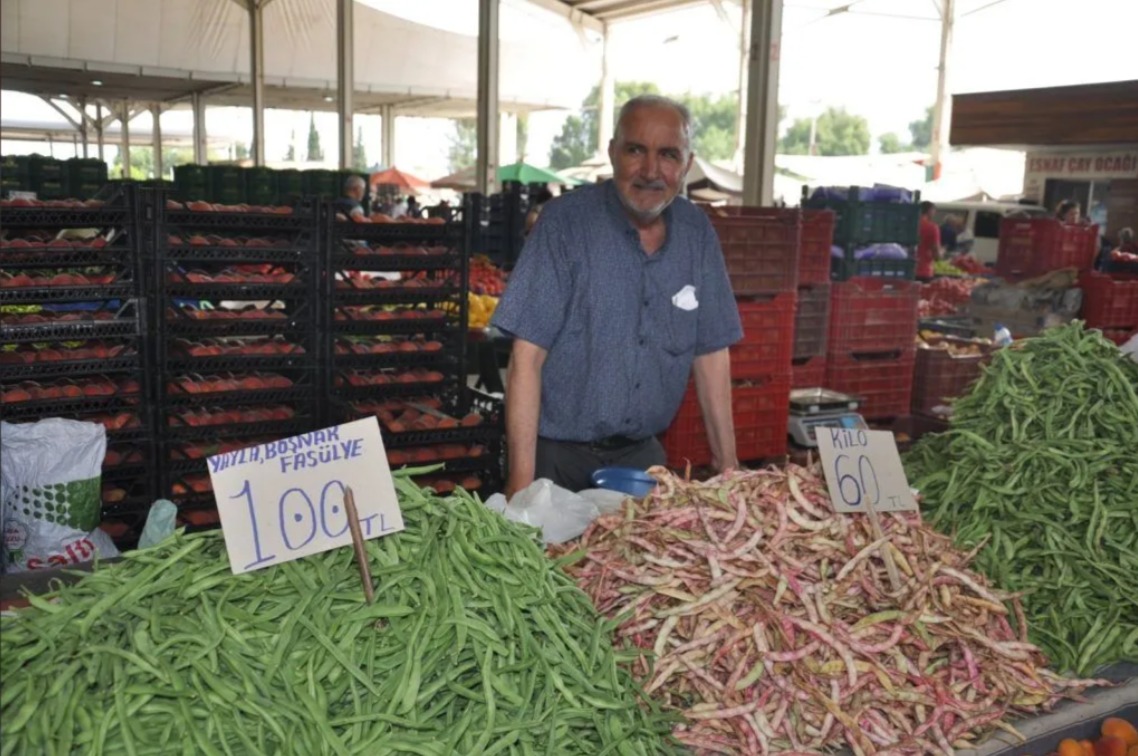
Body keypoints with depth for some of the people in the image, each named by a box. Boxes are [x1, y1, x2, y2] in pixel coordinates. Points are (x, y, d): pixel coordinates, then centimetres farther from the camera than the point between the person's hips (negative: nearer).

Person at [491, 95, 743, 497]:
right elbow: (527, 355, -17)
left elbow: (711, 353, 5)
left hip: (642, 454, 4)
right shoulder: (565, 221, -14)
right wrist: (522, 480, -21)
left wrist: (727, 465, 3)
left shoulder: (697, 233, 0)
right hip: (557, 454, -4)